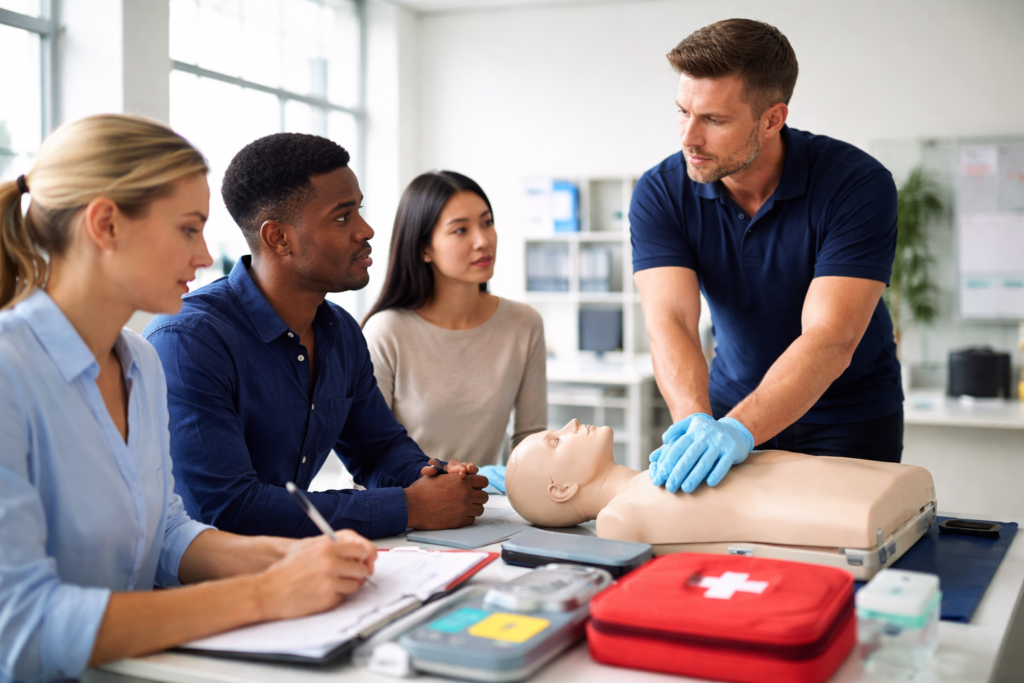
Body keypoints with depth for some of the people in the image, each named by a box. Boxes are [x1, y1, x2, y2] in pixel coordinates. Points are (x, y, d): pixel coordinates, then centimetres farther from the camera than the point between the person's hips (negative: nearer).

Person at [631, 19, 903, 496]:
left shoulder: (858, 184, -24)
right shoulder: (660, 193, -15)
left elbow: (830, 341, -32)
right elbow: (669, 322, -25)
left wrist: (737, 429, -46)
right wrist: (697, 424, -44)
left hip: (848, 416, -2)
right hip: (734, 402, 2)